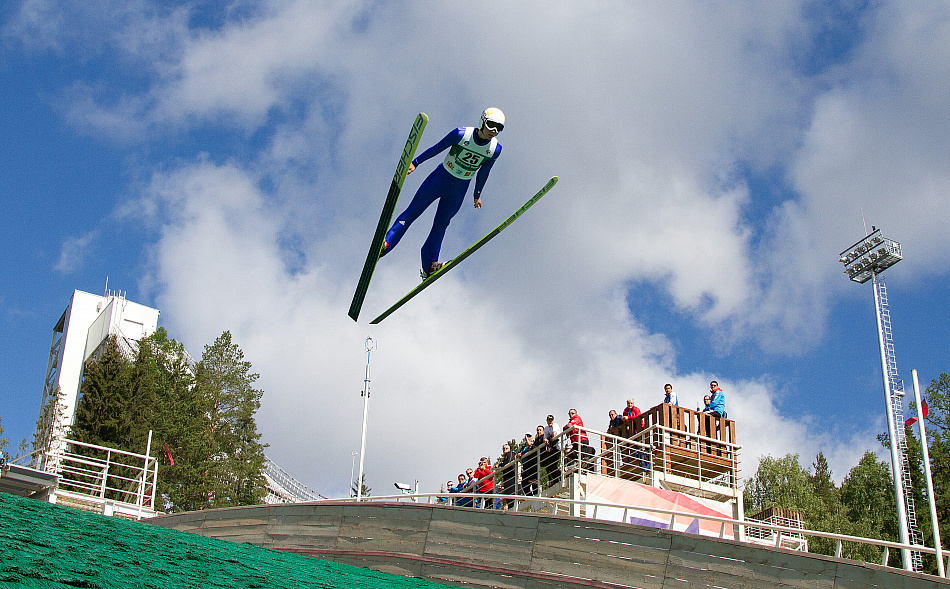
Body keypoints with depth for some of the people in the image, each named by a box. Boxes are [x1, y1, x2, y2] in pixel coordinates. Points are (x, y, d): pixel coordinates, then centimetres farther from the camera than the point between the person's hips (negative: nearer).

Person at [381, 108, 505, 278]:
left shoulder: (495, 149, -9)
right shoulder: (461, 134, -19)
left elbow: (483, 173, 6)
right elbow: (437, 148, -7)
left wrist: (477, 195, 16)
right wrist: (415, 162, -3)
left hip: (458, 191, 2)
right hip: (439, 179, -2)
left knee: (441, 225, 4)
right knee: (412, 211, -3)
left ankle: (428, 266, 12)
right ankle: (385, 245, -1)